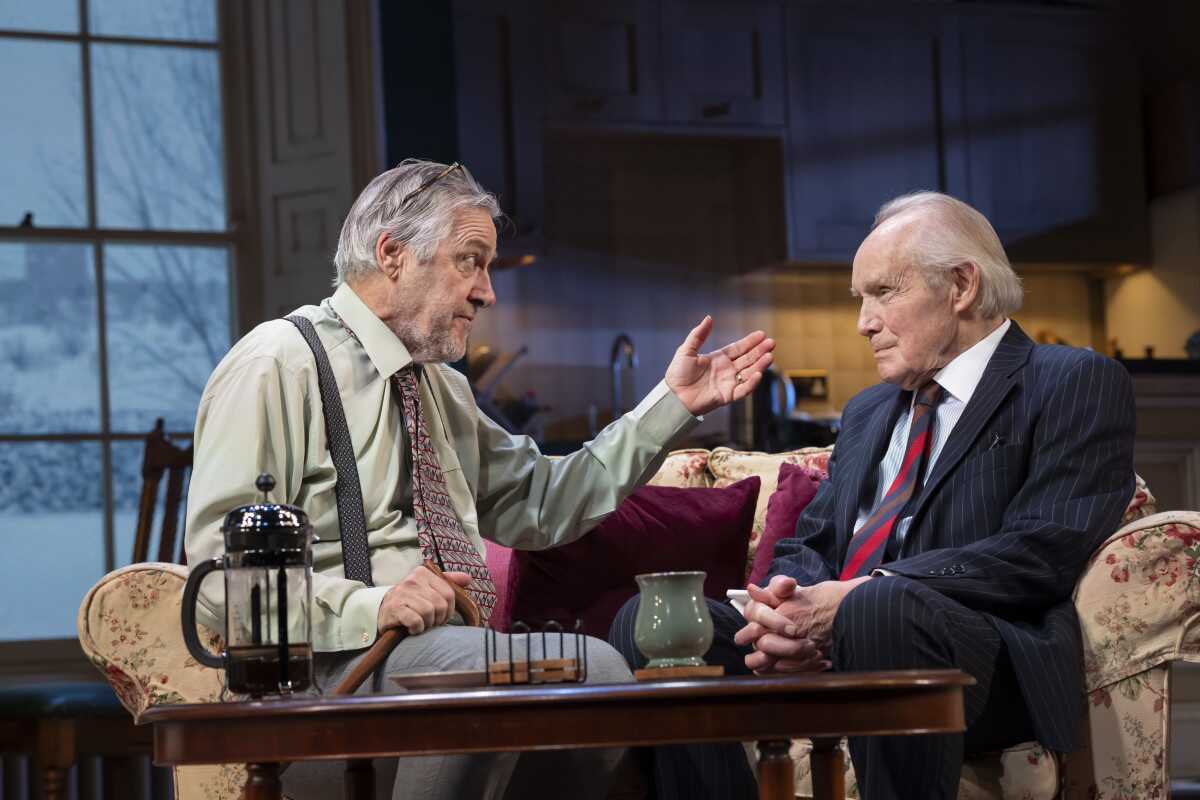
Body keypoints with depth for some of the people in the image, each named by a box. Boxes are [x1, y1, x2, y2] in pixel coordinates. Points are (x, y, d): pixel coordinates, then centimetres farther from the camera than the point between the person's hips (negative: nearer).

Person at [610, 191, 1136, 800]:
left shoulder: (1079, 385, 5)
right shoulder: (867, 413, 29)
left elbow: (1043, 550, -10)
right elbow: (807, 544, 23)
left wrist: (863, 593, -17)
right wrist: (788, 604, -4)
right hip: (822, 652, 7)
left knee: (882, 608, -39)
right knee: (645, 622, -13)